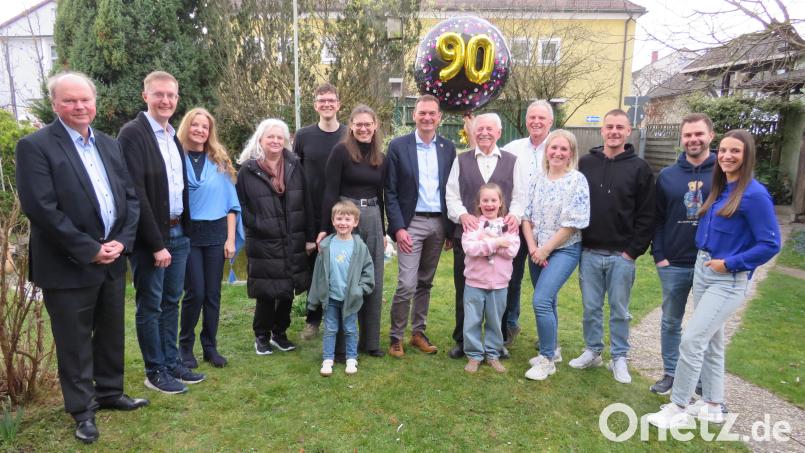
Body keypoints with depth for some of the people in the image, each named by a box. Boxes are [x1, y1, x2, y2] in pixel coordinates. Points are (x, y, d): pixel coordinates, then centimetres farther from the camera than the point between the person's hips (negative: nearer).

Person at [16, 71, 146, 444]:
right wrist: (89, 250, -17)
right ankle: (82, 410, 25)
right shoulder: (35, 146, -9)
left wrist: (121, 241, -6)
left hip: (112, 259, 6)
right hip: (68, 265, -5)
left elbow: (131, 197, 8)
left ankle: (110, 393, 35)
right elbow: (40, 208, -17)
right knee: (74, 341, 8)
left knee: (111, 334, 17)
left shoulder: (109, 145, 10)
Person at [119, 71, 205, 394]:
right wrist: (156, 243, -18)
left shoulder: (173, 136, 12)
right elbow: (135, 193, -18)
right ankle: (155, 372, 19)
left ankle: (172, 363, 28)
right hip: (151, 237, -7)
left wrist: (184, 229, 8)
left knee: (171, 302, 15)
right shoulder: (133, 134, -12)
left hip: (178, 232, 7)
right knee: (150, 306, 6)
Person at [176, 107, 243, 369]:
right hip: (187, 234, -2)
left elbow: (231, 203, 7)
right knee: (195, 292, -3)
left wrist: (231, 238, 1)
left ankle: (210, 347, 20)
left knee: (213, 293, 6)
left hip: (216, 234, 3)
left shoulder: (219, 161, 7)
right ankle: (185, 346, 17)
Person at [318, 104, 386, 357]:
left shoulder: (380, 158, 11)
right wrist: (326, 228, -14)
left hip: (373, 219, 6)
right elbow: (330, 192, -10)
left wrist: (382, 231, 16)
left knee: (374, 281, 9)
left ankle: (370, 340, 22)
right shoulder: (341, 151, -6)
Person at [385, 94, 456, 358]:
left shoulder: (448, 148, 6)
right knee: (407, 285, -7)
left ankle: (418, 333, 27)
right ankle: (396, 336, 11)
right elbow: (390, 192, -4)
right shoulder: (398, 146, -3)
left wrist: (451, 228, 6)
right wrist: (398, 227, -12)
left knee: (425, 283, 13)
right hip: (411, 223, -3)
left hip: (438, 223, 4)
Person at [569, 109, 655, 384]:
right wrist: (576, 243, 1)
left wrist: (634, 250, -8)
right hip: (589, 252, 2)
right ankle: (592, 351, 28)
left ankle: (619, 358, 23)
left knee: (619, 310, 9)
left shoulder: (639, 168, -2)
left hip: (622, 255, -2)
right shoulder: (585, 163, 4)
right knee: (591, 307, 12)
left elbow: (647, 215, -3)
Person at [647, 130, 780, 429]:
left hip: (729, 279, -8)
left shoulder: (754, 194, -16)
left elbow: (770, 244, -15)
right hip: (702, 270, 8)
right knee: (711, 340, 16)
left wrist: (729, 263, -16)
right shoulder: (718, 189, 8)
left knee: (691, 340, -9)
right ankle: (712, 406, 30)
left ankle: (679, 409, 5)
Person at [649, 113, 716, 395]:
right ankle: (670, 374, 28)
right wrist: (659, 255, -4)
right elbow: (657, 220, 4)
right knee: (671, 322, 12)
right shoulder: (667, 176, 3)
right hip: (674, 265, 2)